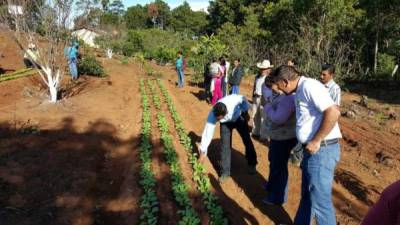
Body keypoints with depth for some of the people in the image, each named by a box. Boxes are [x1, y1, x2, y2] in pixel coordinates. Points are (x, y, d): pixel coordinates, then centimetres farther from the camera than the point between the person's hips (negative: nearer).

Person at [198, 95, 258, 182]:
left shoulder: (233, 100, -44)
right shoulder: (212, 115, -36)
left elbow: (243, 99, -19)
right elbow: (207, 133, -27)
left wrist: (246, 112, -6)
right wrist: (203, 151, -22)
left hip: (239, 117, 0)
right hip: (226, 122, 0)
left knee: (247, 140, 8)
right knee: (225, 145, -8)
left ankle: (252, 164, 30)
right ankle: (225, 171, 7)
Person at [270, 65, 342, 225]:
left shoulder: (309, 86, -16)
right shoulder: (301, 90, 14)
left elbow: (333, 112, -26)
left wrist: (316, 141, -22)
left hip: (321, 150, -10)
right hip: (313, 150, 10)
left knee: (319, 201, 0)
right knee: (307, 195, 23)